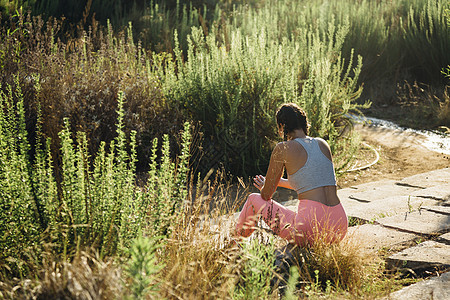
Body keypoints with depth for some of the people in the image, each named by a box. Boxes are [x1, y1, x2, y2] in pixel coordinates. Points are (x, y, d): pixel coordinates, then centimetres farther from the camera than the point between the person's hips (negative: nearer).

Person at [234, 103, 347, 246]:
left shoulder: (283, 148, -3)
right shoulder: (323, 144, 14)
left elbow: (266, 195, 5)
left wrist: (264, 187, 30)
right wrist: (280, 182, 43)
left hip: (310, 229, -5)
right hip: (340, 229, 6)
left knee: (253, 200, 22)